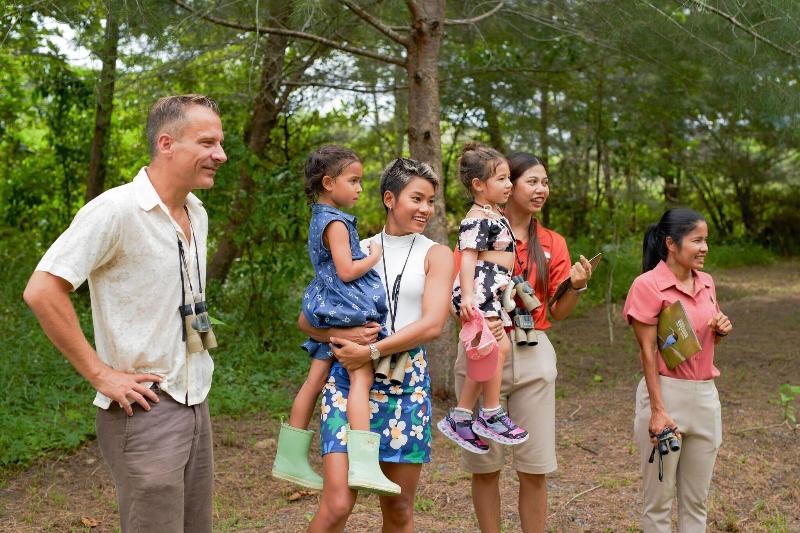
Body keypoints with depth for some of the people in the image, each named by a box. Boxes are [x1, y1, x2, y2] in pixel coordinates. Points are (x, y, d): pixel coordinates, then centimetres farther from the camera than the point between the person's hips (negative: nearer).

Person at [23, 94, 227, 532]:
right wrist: (101, 374, -18)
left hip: (196, 404, 8)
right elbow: (41, 291, -21)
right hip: (145, 411, -8)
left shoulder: (196, 214, 10)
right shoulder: (117, 209, -16)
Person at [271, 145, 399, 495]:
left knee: (315, 380, 12)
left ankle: (291, 458, 18)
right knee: (361, 378, -16)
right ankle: (362, 464, -26)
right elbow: (347, 271, -18)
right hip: (347, 310, -10)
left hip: (329, 313, 10)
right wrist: (374, 257, -4)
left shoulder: (320, 219, 17)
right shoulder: (336, 222, -13)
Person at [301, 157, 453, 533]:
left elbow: (432, 325, -9)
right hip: (349, 379, 0)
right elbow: (307, 320, 10)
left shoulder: (436, 255, 5)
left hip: (407, 382, 0)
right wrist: (338, 335, -11)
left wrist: (371, 351, -15)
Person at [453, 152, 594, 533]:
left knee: (535, 468, 3)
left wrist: (576, 286, -11)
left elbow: (558, 312, 8)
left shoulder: (552, 243, 9)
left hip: (533, 355, 2)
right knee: (485, 464, 6)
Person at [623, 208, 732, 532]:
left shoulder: (706, 282, 9)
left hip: (706, 395, 6)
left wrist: (721, 330, -2)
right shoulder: (649, 285, -11)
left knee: (696, 499, 13)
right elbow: (648, 351, -13)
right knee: (658, 499, 4)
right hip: (666, 392, -6)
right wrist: (658, 410, -17)